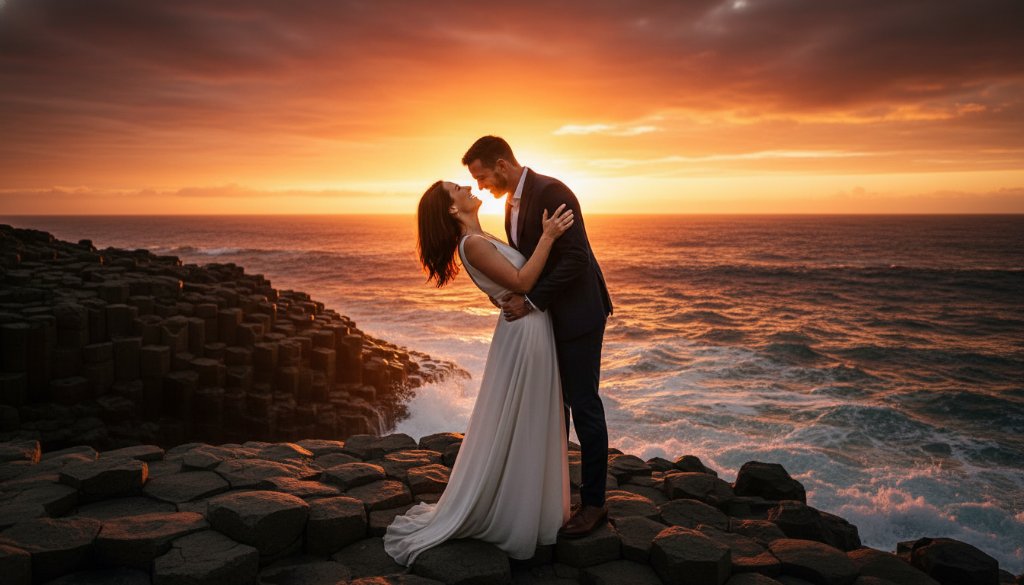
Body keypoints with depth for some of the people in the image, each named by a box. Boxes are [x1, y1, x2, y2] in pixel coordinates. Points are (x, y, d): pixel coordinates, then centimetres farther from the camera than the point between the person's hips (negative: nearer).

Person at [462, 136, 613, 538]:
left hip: (578, 315, -9)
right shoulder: (512, 202, 10)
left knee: (584, 407, -1)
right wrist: (517, 298, 1)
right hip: (547, 316, 9)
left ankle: (593, 503, 11)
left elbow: (575, 258, -24)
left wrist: (532, 301, -21)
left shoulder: (551, 192, -18)